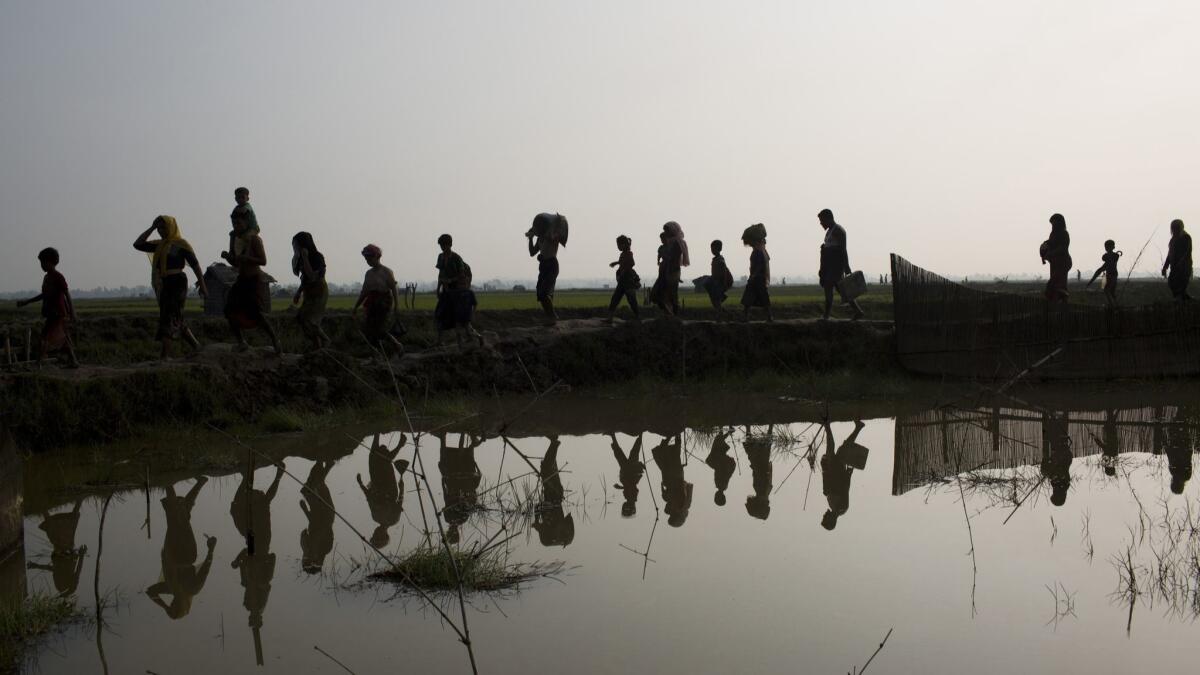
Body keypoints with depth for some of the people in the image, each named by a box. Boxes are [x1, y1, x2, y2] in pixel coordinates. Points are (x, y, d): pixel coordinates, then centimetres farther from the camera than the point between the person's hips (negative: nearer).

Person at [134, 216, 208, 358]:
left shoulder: (181, 244, -4)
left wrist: (202, 284, -7)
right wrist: (151, 228, 11)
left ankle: (163, 356, -14)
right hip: (163, 285, 8)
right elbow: (138, 244, 15)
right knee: (176, 321, 12)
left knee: (169, 319, -11)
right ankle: (197, 347, 21)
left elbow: (195, 264, -4)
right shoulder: (159, 245, 16)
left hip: (177, 283, -8)